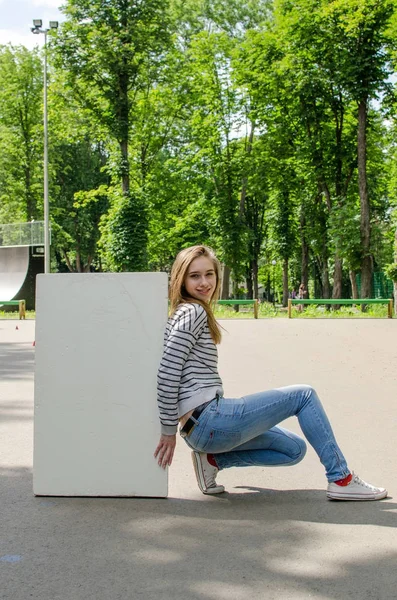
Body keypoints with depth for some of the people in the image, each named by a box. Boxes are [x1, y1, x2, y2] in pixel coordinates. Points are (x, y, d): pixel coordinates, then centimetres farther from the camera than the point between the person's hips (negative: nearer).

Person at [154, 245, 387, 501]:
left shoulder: (190, 313, 18)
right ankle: (341, 479, 3)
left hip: (201, 429, 10)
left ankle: (213, 460, 9)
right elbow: (168, 372, -19)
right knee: (304, 395, 0)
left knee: (295, 449, 20)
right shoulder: (193, 312, -11)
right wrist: (169, 431, -15)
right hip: (208, 420, -10)